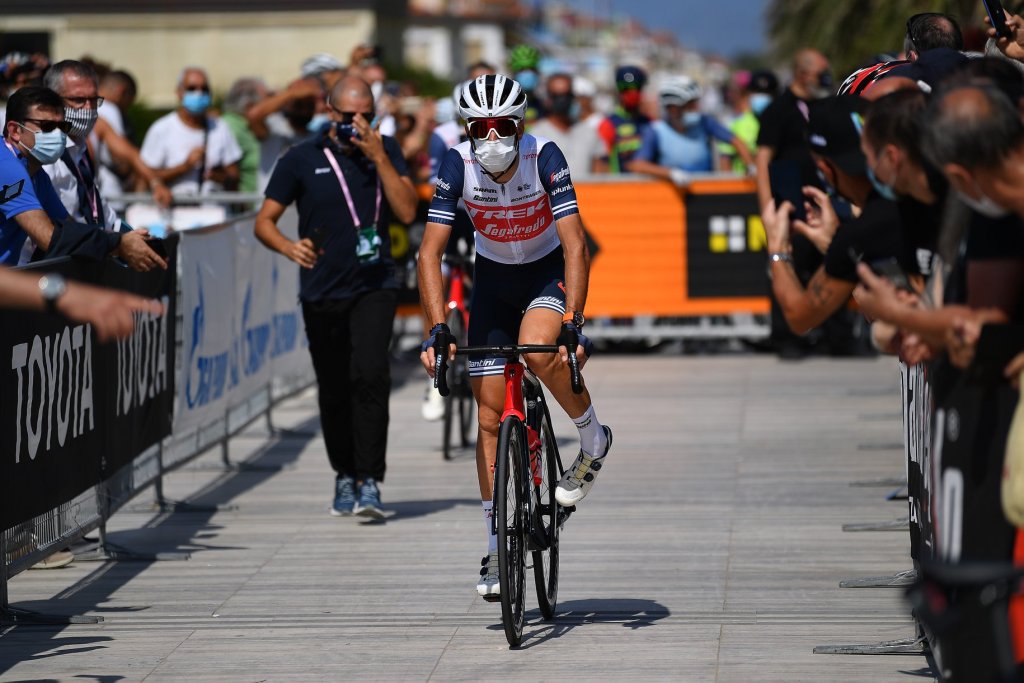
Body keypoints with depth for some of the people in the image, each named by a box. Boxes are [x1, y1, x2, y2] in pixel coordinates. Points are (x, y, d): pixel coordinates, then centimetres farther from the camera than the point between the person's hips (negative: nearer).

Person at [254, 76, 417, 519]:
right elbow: (264, 221, 1)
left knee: (370, 374, -20)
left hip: (374, 286, -1)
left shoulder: (386, 150, 5)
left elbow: (407, 212, -7)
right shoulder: (301, 159, 0)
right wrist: (288, 246, -20)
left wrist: (379, 159, -15)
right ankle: (345, 476, 28)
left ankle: (370, 482, -19)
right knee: (334, 391, 7)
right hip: (322, 293, 1)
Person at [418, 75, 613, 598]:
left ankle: (593, 439, -7)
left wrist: (573, 321, -42)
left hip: (549, 268, -3)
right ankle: (497, 545, 8)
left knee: (537, 348, -35)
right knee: (490, 417, -1)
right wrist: (437, 329, -32)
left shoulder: (544, 158, -27)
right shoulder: (457, 164, -22)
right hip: (493, 276, 3)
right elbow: (430, 252, -22)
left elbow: (575, 244, -32)